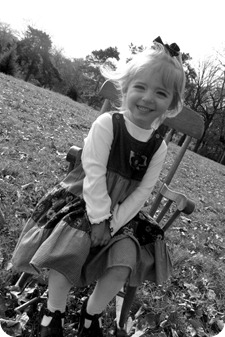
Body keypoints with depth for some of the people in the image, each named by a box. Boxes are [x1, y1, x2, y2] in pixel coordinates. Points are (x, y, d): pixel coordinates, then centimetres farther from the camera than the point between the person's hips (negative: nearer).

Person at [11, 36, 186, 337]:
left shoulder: (159, 148, -7)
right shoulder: (107, 124, -17)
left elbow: (142, 192, -7)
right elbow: (93, 174, -21)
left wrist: (113, 223, -15)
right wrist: (99, 218, -21)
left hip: (119, 214, 4)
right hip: (80, 201, -3)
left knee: (126, 258, -14)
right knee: (70, 247, -22)